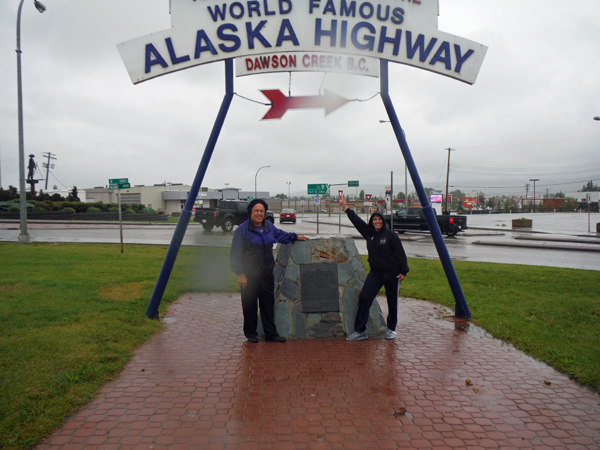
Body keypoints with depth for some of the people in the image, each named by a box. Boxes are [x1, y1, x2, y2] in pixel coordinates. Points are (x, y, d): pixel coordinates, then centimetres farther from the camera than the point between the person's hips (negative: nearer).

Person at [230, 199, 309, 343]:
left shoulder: (269, 227, 10)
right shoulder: (242, 230, -9)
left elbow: (280, 234, 33)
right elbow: (235, 254, -11)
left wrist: (295, 237, 33)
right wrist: (240, 274, -15)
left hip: (267, 275, 5)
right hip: (249, 277, -5)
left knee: (268, 304, 10)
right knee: (250, 306, 6)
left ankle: (270, 333, 21)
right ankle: (251, 333, 22)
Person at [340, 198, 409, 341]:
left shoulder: (391, 235, -7)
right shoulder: (369, 233, 6)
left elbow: (400, 253, -6)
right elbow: (357, 221, 10)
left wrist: (403, 271, -10)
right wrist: (346, 209, 10)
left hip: (392, 273, -4)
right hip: (375, 273, 4)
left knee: (392, 302, 8)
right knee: (364, 298, -6)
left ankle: (391, 329, 27)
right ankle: (360, 330, 1)